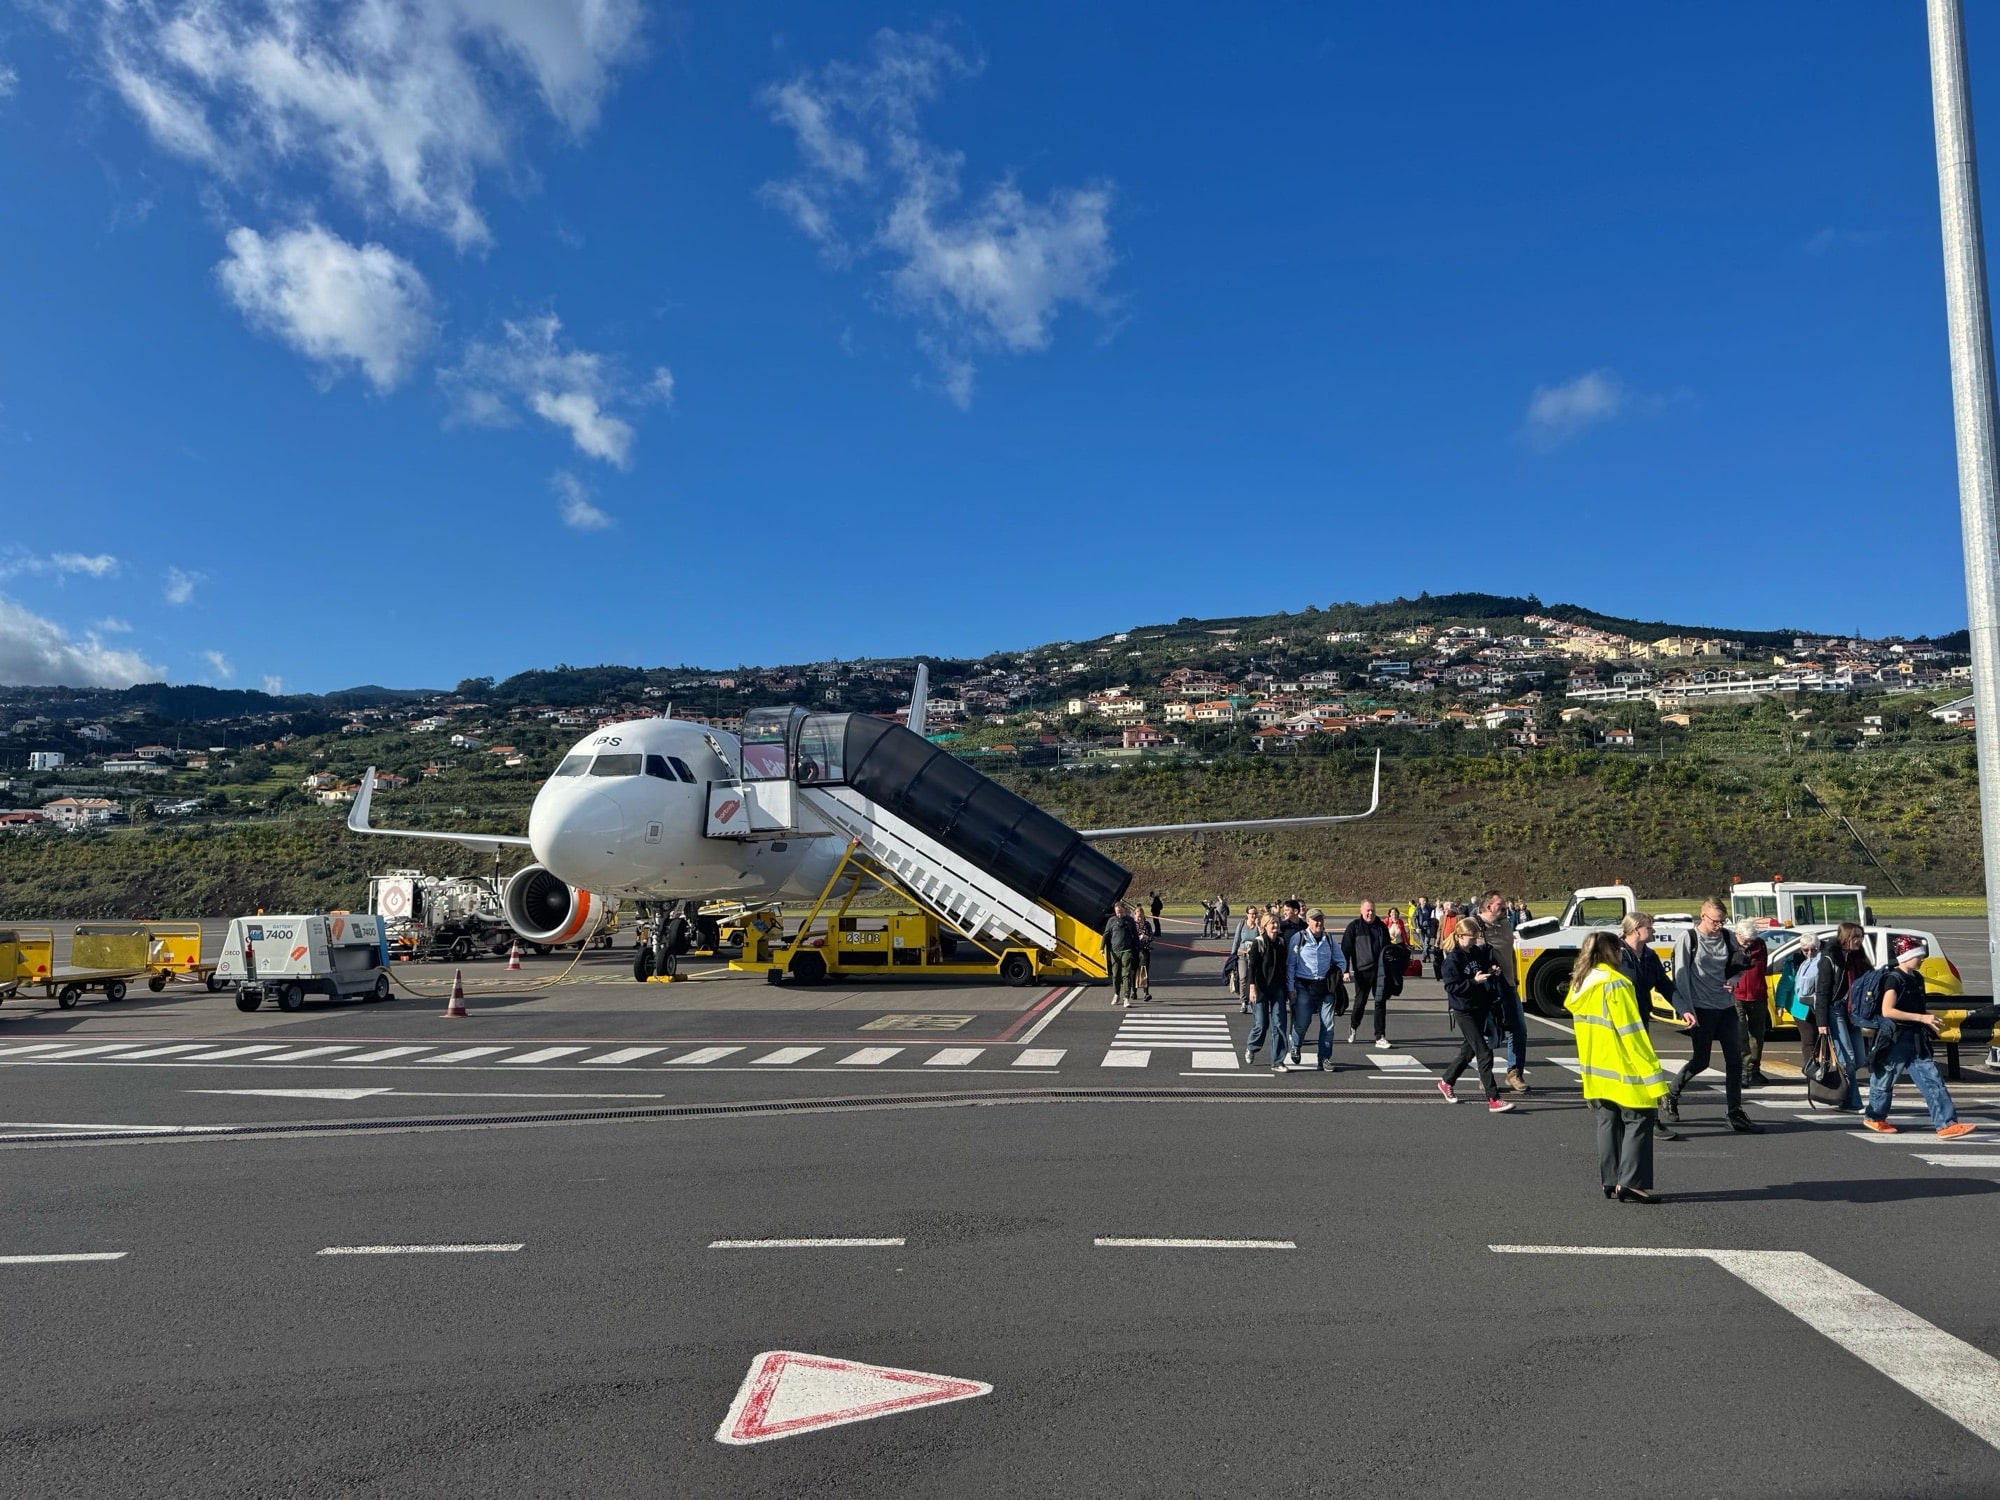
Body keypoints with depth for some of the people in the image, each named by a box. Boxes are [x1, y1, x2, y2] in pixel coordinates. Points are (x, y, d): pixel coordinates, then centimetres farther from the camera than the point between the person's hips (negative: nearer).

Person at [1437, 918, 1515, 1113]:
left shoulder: (1477, 952, 6)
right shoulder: (1453, 958, -15)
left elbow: (1489, 963, 23)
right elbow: (1451, 987, -19)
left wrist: (1493, 970, 1)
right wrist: (1474, 981, -26)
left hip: (1480, 1007, 8)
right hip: (1464, 1011, -8)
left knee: (1468, 1050, 18)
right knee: (1484, 1053, -11)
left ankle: (1446, 1082, 37)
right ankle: (1493, 1100, -11)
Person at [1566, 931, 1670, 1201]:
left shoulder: (1580, 984, 8)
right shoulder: (1614, 984, -16)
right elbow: (1632, 1032, -17)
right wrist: (1652, 1073, -16)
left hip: (1596, 1071, 8)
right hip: (1622, 1070, -8)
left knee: (1608, 1123, 12)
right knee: (1638, 1121, -3)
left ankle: (1610, 1181, 14)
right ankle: (1631, 1183, -7)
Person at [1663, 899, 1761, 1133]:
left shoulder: (1727, 936, 7)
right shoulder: (1688, 939, -7)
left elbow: (1742, 965, 20)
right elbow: (1681, 977, -10)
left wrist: (1733, 979, -2)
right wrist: (1685, 1009, -17)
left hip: (1727, 1007, 5)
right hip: (1702, 1008, -5)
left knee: (1734, 1060, 2)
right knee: (1701, 1061, -1)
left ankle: (1736, 1114, 9)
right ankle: (1670, 1097, 19)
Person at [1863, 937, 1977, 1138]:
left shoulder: (1917, 978, 11)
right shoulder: (1894, 979, -14)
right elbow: (1887, 1011, -24)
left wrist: (1930, 1018, 6)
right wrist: (1921, 1018, -25)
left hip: (1917, 1040, 7)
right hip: (1896, 1038, -7)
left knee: (1932, 1081, -3)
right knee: (1885, 1080, 7)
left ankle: (1947, 1124, -6)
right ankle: (1874, 1117, 24)